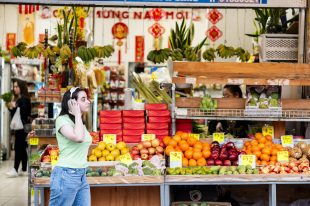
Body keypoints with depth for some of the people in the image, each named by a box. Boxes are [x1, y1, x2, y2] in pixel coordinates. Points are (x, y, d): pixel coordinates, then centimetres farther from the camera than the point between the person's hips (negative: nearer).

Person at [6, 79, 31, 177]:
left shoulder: (24, 99, -11)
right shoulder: (17, 99, 14)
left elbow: (24, 114, -20)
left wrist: (14, 107, -25)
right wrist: (10, 108, 1)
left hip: (23, 127, -9)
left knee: (18, 147, -9)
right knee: (22, 148, 9)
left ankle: (15, 170, -8)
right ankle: (24, 170, 13)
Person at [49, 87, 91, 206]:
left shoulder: (81, 123, 16)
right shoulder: (62, 119, -10)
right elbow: (78, 138, -27)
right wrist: (77, 114, -15)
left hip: (82, 175, 8)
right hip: (66, 175, -8)